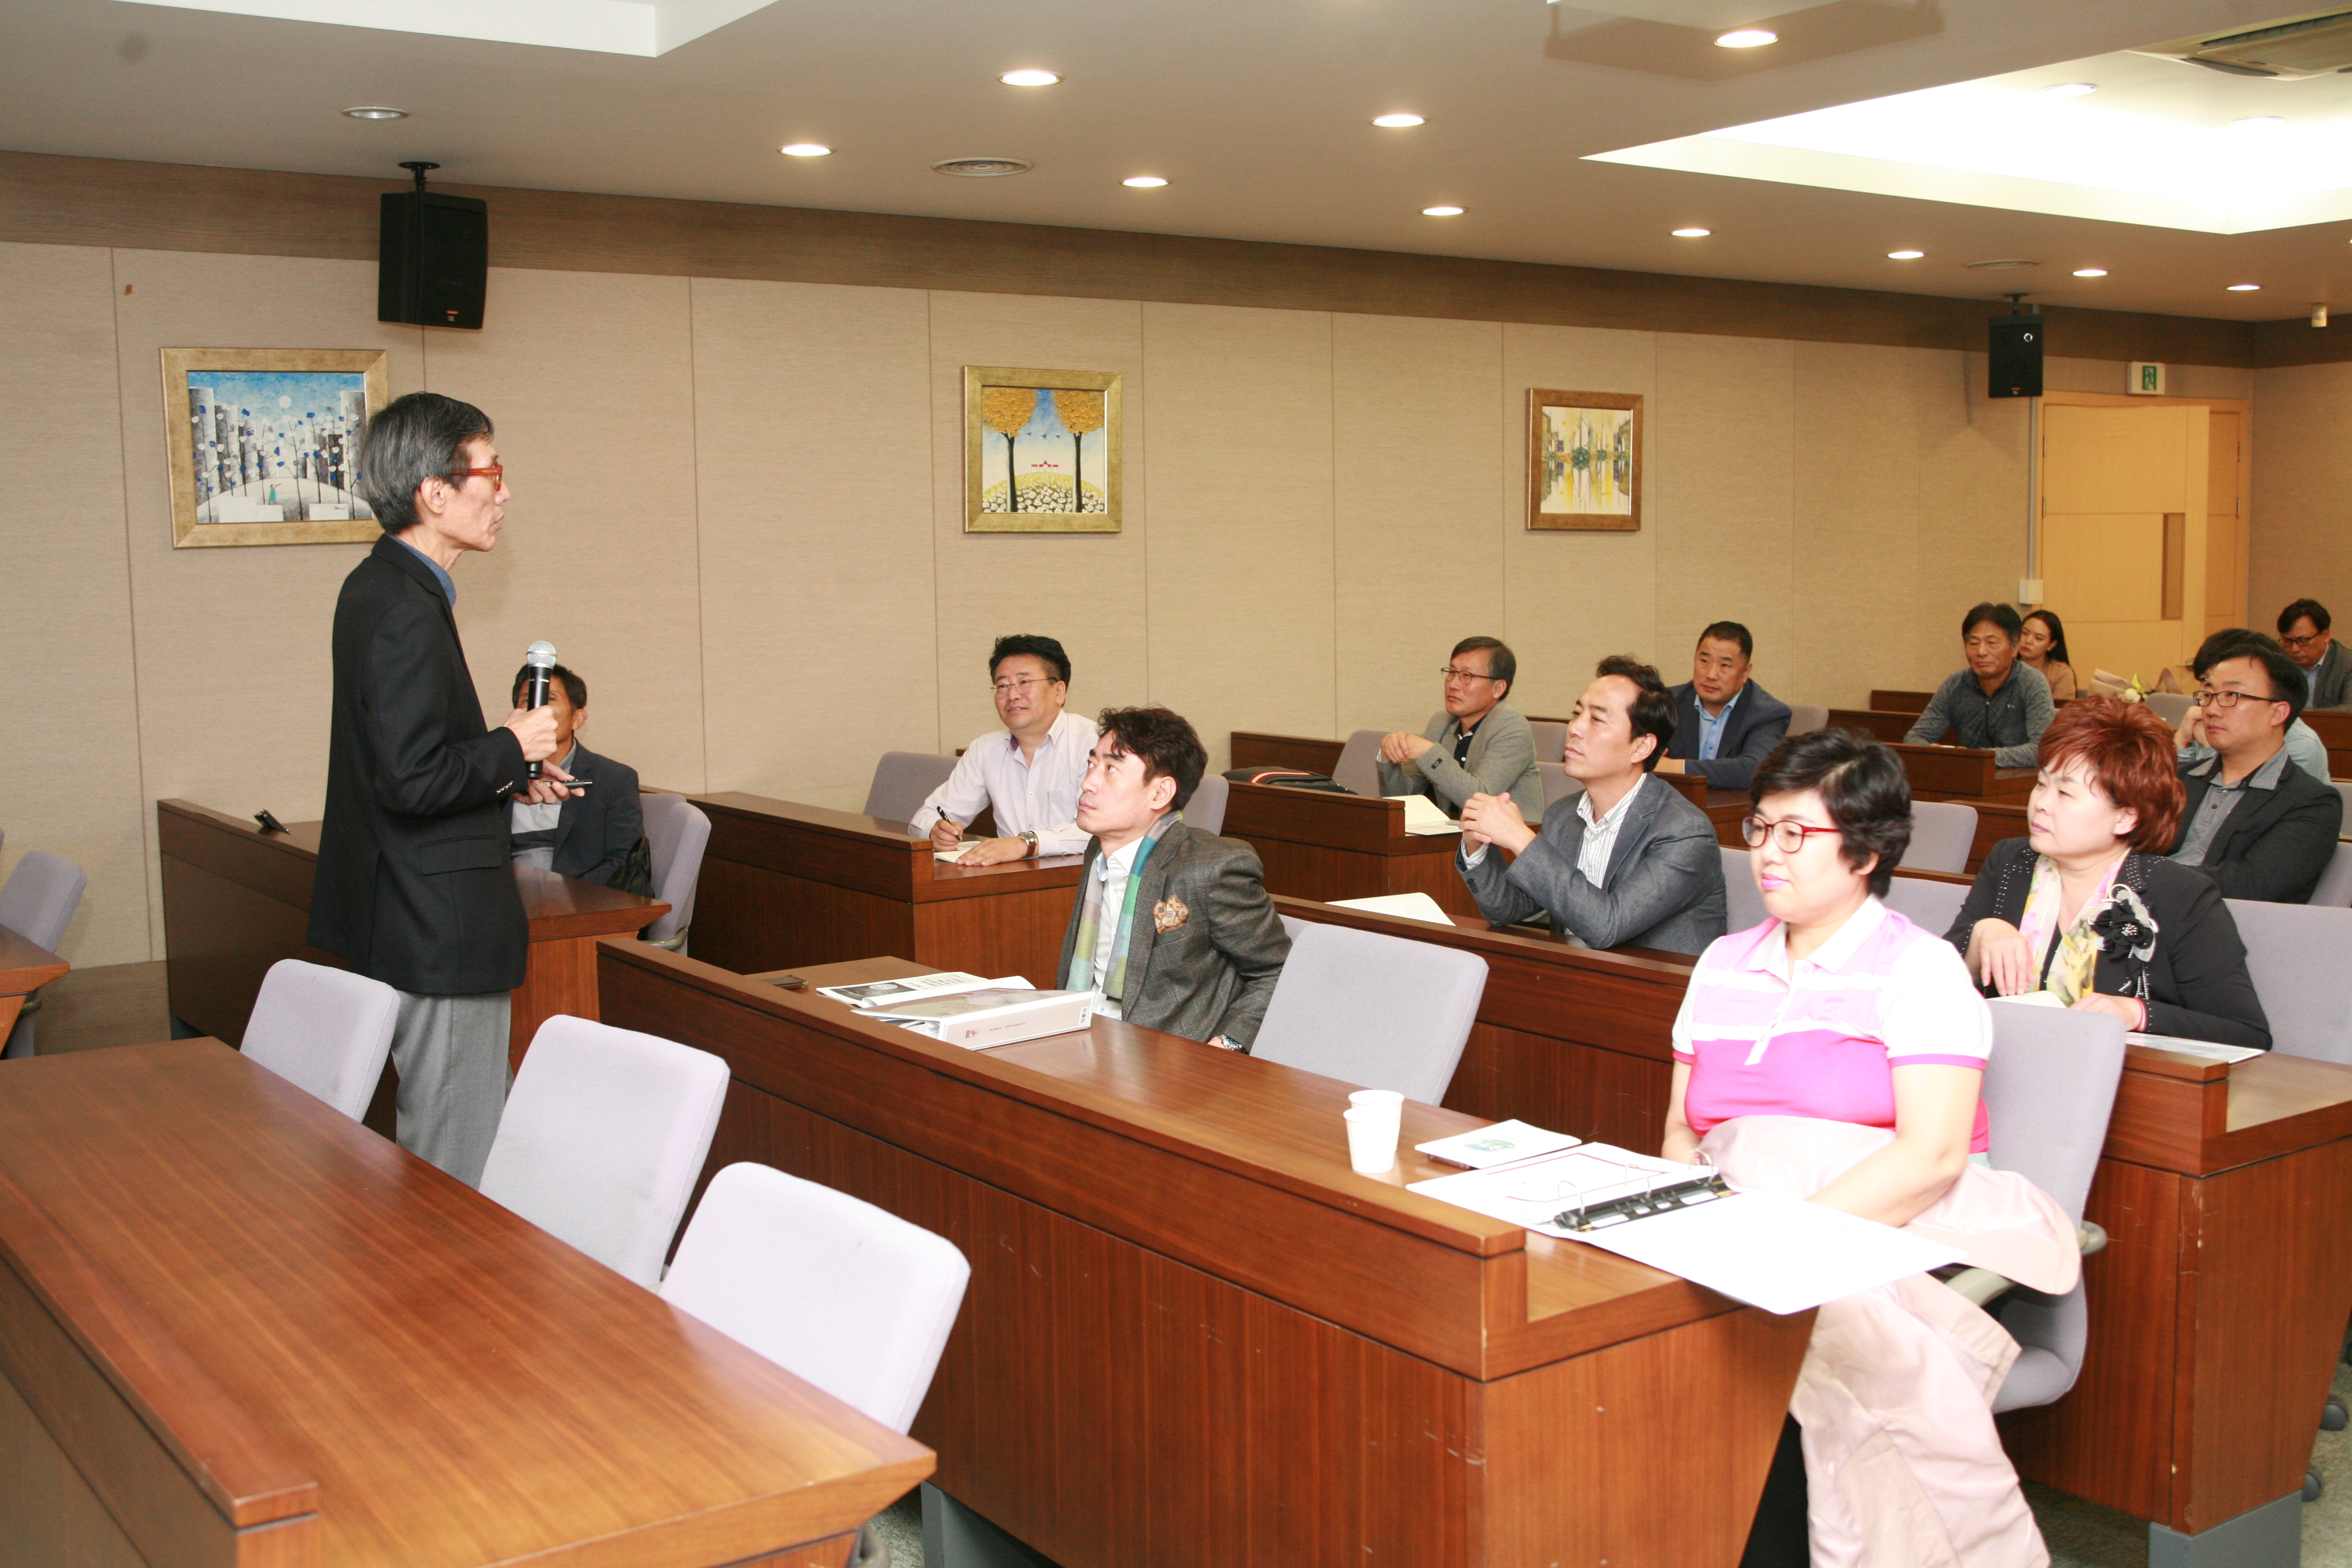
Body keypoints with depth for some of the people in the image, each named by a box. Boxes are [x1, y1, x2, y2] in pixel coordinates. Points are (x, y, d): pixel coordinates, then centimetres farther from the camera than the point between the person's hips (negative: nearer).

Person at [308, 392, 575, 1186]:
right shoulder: (407, 611, -21)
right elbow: (413, 781, -25)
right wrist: (512, 747, -11)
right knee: (460, 1159, -2)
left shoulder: (379, 587, 11)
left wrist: (507, 775, 11)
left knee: (432, 1141, 19)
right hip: (440, 933, -11)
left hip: (408, 918, 11)